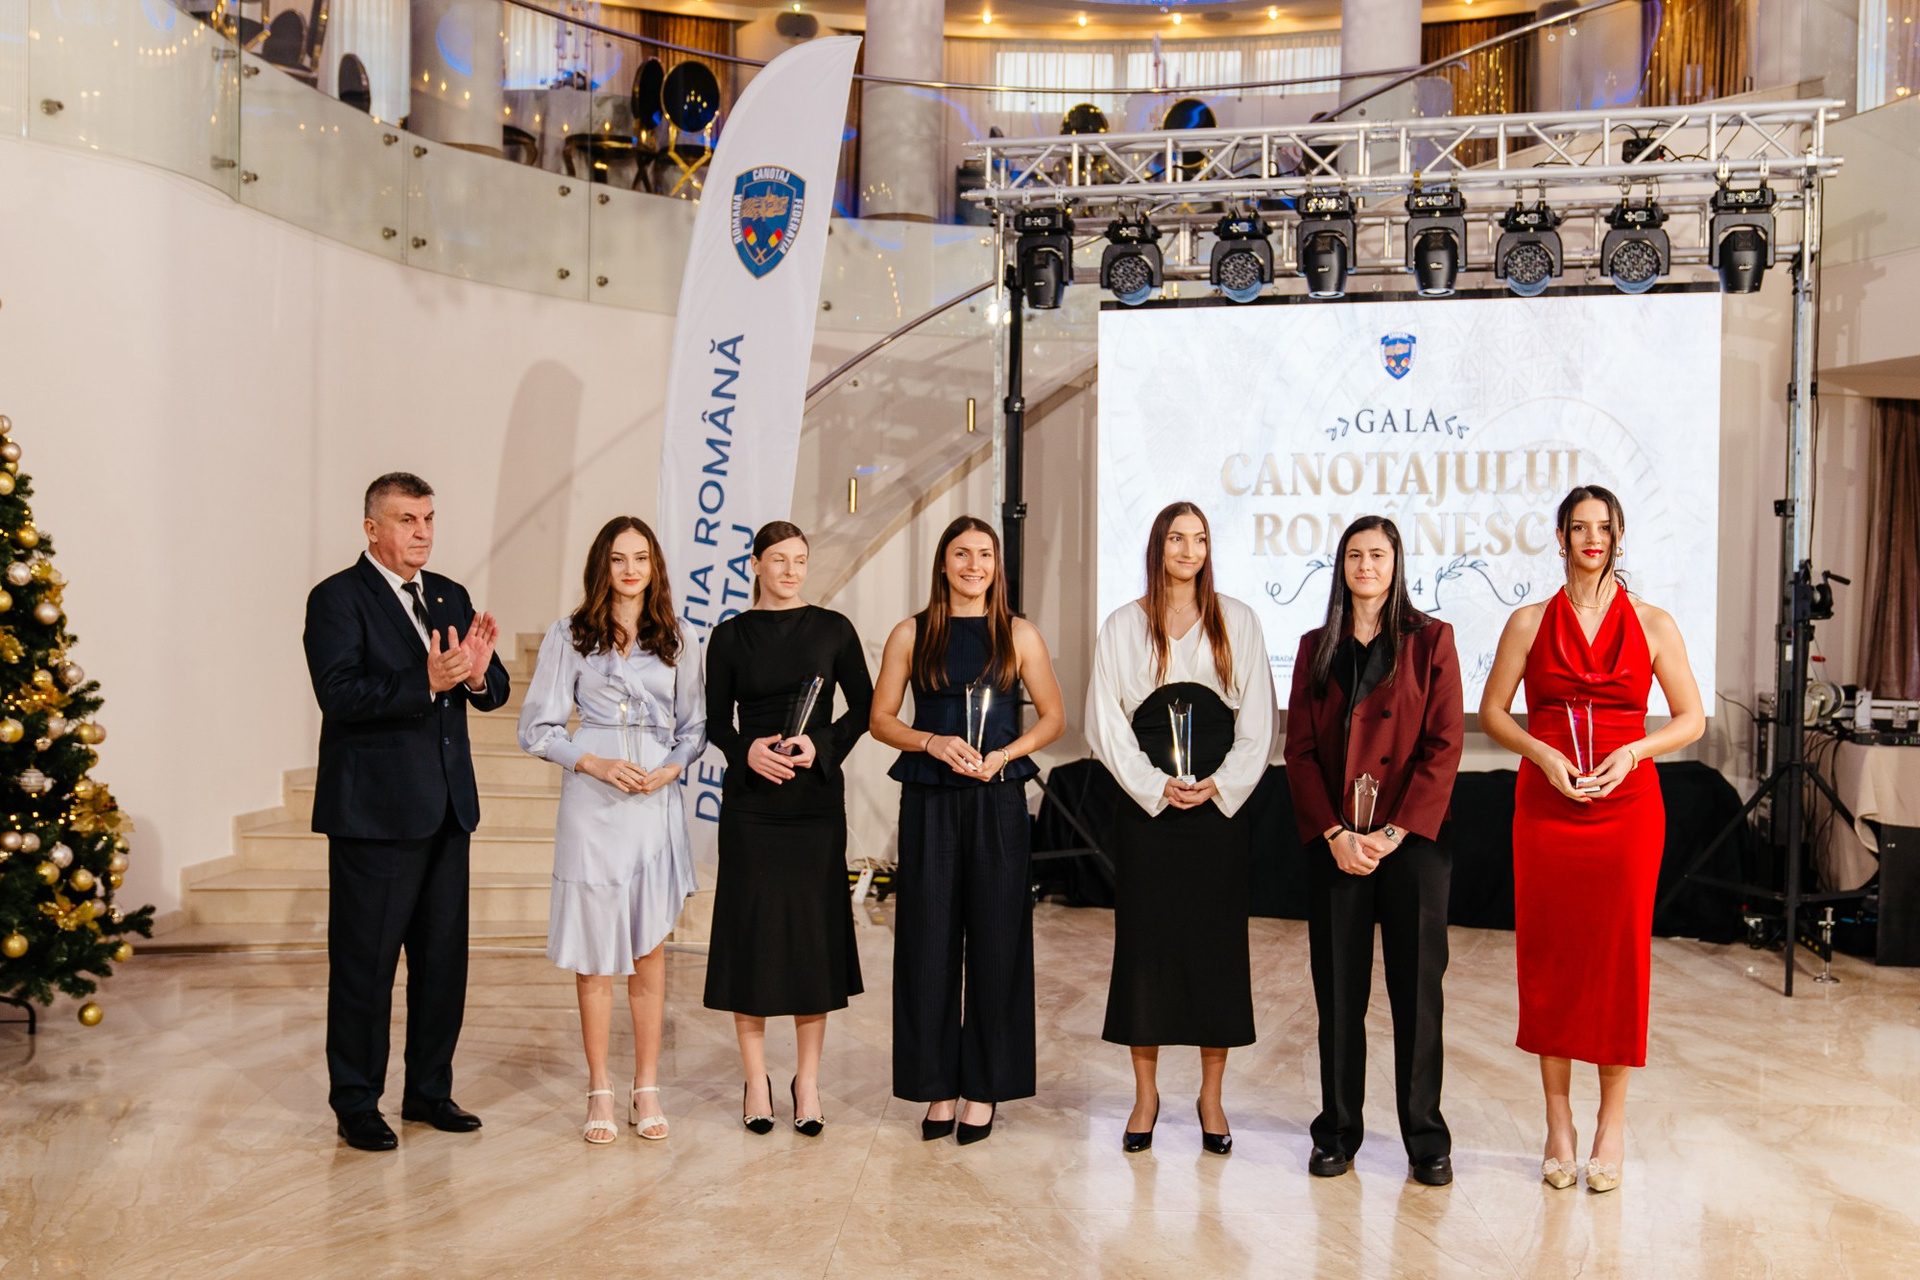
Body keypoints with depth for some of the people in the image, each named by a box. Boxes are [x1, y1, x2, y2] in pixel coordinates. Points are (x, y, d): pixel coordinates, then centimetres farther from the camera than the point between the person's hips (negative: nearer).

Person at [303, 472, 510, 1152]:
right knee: (365, 962, 3)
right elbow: (340, 695, -20)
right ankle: (356, 1103, 16)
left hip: (445, 808, 7)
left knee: (443, 957, 13)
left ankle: (430, 1089, 26)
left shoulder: (450, 597, 13)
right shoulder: (337, 599, -7)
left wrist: (479, 673, -14)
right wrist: (425, 682, -30)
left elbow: (493, 692, 9)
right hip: (374, 810, -6)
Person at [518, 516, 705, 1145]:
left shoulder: (672, 639, 11)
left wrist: (672, 767, -5)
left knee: (650, 945, 5)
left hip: (657, 803, 2)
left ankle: (646, 1088, 14)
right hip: (593, 805, -2)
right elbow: (537, 727, 1)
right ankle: (600, 1090, 14)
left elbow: (695, 726, 14)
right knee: (595, 947, 2)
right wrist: (596, 763, -12)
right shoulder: (569, 636, 3)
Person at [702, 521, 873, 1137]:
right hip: (750, 798, 0)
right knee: (751, 930, 1)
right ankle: (756, 1080, 12)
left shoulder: (832, 629, 4)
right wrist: (747, 749, -12)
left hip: (815, 797, 0)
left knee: (813, 926, 2)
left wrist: (820, 747, -10)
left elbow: (863, 707, 5)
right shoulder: (730, 636, 5)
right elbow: (716, 721, 7)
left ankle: (808, 1079, 13)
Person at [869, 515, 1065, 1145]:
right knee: (929, 943, 2)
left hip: (997, 803, 0)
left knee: (995, 942, 3)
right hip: (929, 803, 0)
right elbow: (881, 718, 7)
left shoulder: (1019, 635, 5)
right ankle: (939, 1086, 14)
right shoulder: (912, 634, 5)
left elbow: (1053, 716, 9)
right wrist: (934, 742, -11)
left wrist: (1004, 754, -7)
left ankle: (984, 1087, 14)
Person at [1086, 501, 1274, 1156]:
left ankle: (1211, 1096, 14)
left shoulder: (1237, 622, 8)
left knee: (1218, 940, 2)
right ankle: (1146, 1093, 13)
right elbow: (1105, 722, 1)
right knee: (1145, 938, 1)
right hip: (1148, 805, 0)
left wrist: (1218, 785, -8)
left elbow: (1257, 721, 5)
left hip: (1221, 804, 1)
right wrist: (1156, 785, -10)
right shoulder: (1124, 626, 6)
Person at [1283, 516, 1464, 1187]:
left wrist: (1395, 832, -12)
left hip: (1412, 838, -2)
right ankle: (1338, 1133, 17)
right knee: (1338, 992, 6)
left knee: (1416, 988, 2)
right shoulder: (1317, 647, 11)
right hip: (1334, 843, 2)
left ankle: (1426, 1139, 14)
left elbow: (1444, 744, -4)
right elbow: (1300, 749, 5)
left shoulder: (1430, 639, 3)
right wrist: (1333, 834, -8)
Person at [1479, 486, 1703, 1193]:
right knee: (1547, 954, 3)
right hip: (1545, 805, 1)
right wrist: (1543, 754, -10)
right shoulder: (1530, 622, 5)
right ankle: (1558, 1125, 15)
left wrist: (1631, 752, -11)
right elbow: (1492, 711, 7)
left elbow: (1691, 718, 5)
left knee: (1619, 953, 2)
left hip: (1626, 804, 0)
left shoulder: (1653, 624, 3)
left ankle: (1612, 1123, 16)